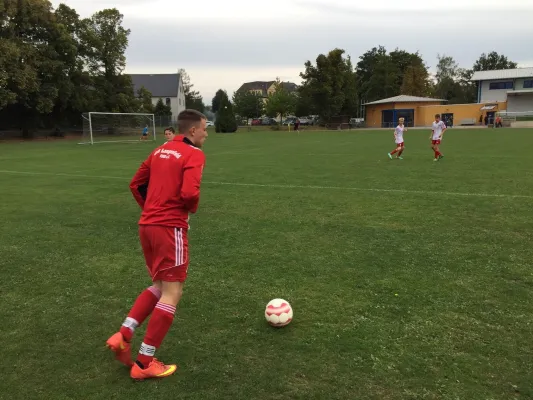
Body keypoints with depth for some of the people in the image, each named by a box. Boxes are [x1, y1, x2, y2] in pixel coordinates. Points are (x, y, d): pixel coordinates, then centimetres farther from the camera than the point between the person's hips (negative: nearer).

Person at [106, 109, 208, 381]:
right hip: (170, 228, -8)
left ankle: (123, 336, 13)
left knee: (159, 286, 22)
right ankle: (144, 363, 8)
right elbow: (189, 193, -23)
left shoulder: (160, 150, 15)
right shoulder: (194, 154, -9)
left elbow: (136, 184, 18)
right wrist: (192, 208, -2)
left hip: (147, 226, 8)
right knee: (172, 293, 2)